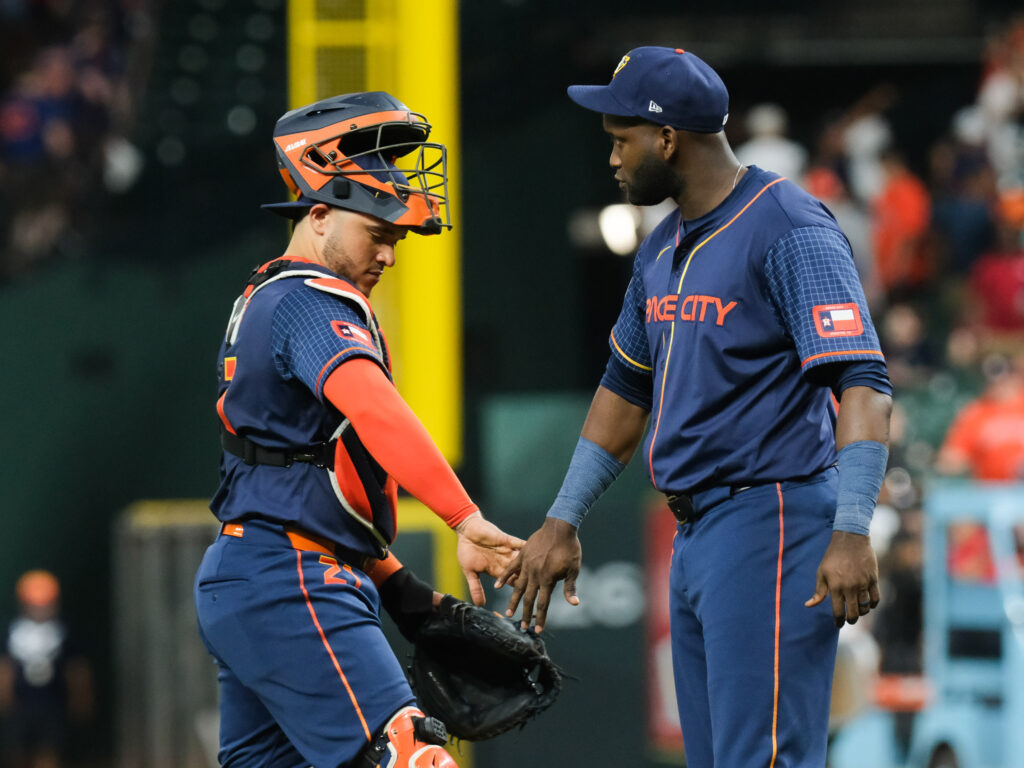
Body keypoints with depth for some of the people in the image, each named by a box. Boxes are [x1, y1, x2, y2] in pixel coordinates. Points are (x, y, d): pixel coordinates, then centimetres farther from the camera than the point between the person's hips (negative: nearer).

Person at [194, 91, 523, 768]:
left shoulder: (261, 301, 21)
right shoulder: (312, 304, -12)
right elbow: (370, 407, -32)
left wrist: (399, 588, 18)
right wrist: (466, 520, -42)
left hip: (233, 584, 11)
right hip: (291, 585, -11)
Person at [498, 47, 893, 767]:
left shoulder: (790, 231, -13)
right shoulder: (665, 249, 17)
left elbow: (862, 384, -21)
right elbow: (626, 387, 28)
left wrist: (851, 532, -30)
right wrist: (563, 521, 26)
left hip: (773, 524, -9)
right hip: (695, 535, 9)